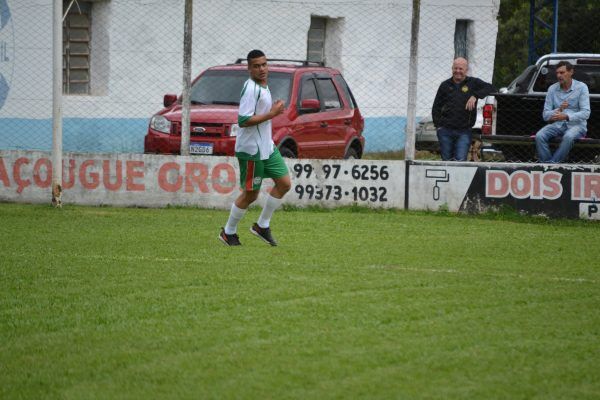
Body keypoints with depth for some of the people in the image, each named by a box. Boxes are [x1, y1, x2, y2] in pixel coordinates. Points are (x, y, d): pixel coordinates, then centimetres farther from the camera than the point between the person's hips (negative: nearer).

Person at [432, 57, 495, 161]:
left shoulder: (473, 83, 6)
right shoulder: (445, 85, 13)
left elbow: (490, 88, -6)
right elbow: (436, 108, 17)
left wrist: (475, 96, -19)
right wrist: (438, 125, 4)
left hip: (463, 132, -2)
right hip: (445, 131, 3)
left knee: (460, 160, -13)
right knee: (446, 161, 6)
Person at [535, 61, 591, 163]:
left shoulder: (581, 87, -2)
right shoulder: (552, 89, 7)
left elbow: (585, 113, -12)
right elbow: (545, 115, 4)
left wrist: (566, 116, -27)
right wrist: (558, 110, -17)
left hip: (576, 125, -3)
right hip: (558, 125, 3)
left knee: (568, 137, -38)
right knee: (539, 136, -26)